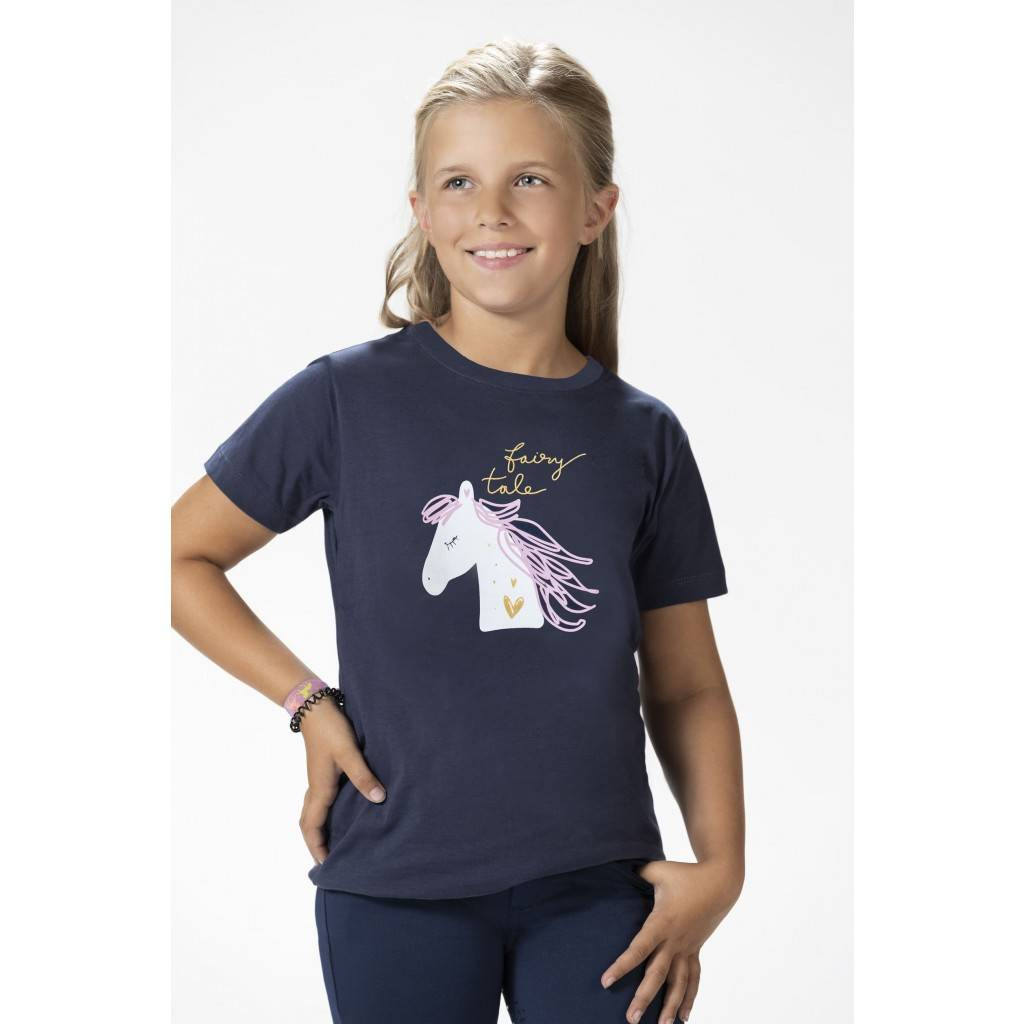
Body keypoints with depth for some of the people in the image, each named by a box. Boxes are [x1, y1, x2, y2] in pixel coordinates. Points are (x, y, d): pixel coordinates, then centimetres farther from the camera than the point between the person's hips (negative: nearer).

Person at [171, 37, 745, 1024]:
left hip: (598, 886, 2)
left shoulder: (641, 435, 3)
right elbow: (183, 555, 4)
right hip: (397, 880, -2)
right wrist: (308, 702, -5)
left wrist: (720, 865, -3)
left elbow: (686, 689, 8)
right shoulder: (349, 397, -4)